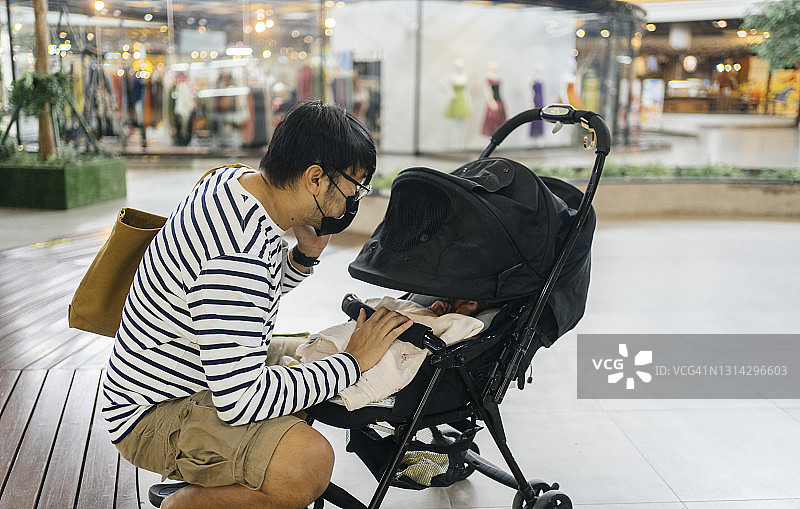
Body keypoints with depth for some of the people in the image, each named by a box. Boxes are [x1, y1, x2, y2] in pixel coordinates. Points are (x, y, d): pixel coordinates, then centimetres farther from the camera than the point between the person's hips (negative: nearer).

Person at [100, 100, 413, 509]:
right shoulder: (236, 253, -32)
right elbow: (240, 400, -33)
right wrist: (353, 362, -23)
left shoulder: (237, 180, -1)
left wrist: (304, 256, -4)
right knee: (308, 464, -32)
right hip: (153, 414, -10)